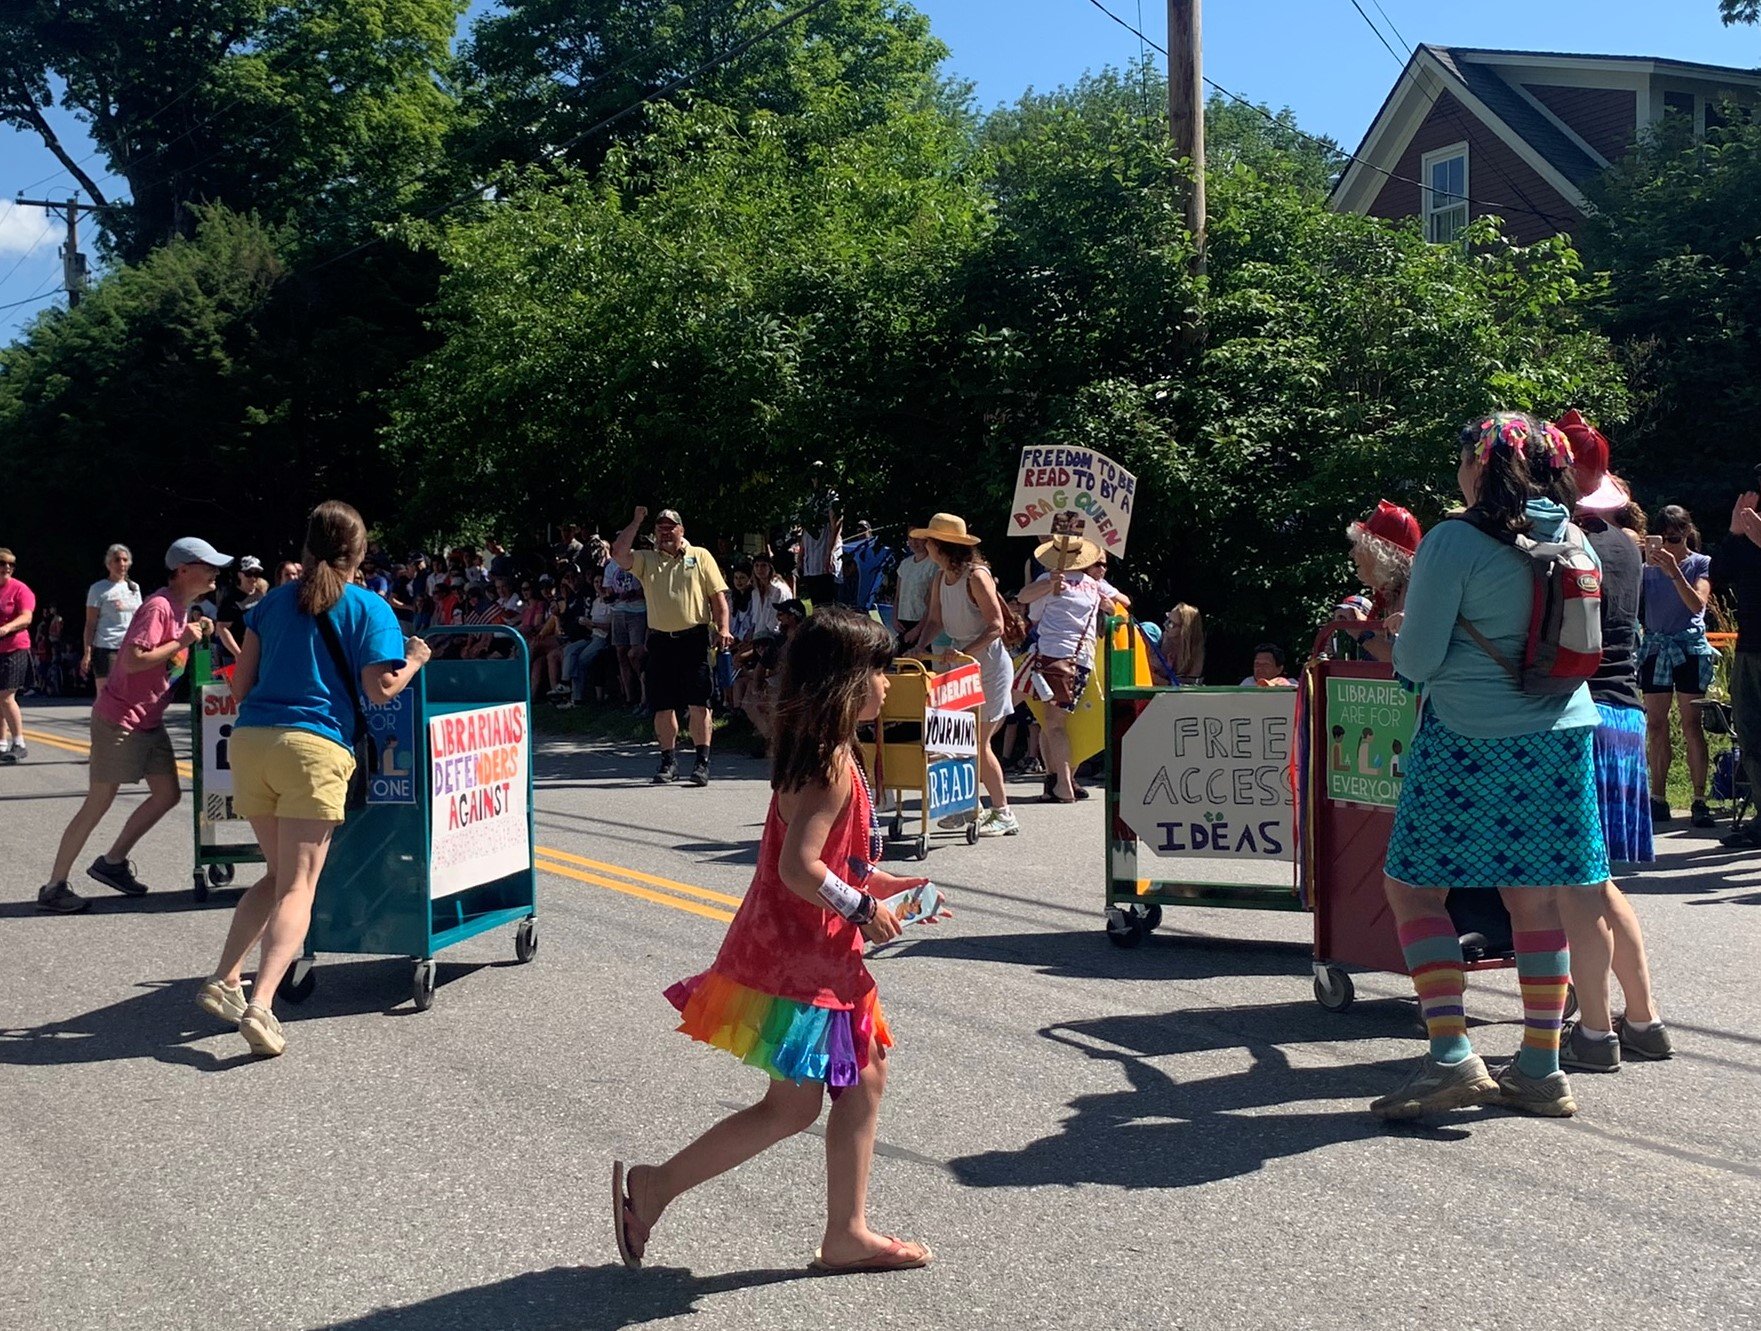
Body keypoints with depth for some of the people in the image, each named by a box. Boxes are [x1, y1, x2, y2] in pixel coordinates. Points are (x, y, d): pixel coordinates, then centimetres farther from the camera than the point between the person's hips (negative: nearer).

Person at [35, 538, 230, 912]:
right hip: (119, 719, -10)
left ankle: (112, 863, 22)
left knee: (167, 795, 9)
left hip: (149, 722, 10)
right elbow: (132, 660, -27)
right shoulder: (158, 607, -19)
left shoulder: (181, 608, 11)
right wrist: (181, 642, -21)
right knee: (99, 802, -3)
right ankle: (53, 887, 6)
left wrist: (195, 634, 2)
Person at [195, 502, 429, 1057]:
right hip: (315, 746, -5)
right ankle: (260, 1004, -18)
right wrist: (415, 659, 14)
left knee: (278, 874, 20)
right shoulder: (369, 607, 3)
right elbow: (381, 689, -4)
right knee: (298, 886, -4)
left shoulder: (273, 602, 17)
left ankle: (224, 980, 13)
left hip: (250, 740, 5)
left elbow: (240, 686, 15)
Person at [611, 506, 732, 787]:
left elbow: (718, 596, 5)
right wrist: (637, 521, 0)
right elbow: (618, 553, -6)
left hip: (695, 638, -2)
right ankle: (668, 762, 17)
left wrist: (723, 629, -6)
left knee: (698, 703, -5)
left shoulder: (701, 556, 9)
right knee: (663, 706, 6)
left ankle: (702, 762, -1)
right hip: (660, 640, 2)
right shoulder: (646, 560, 13)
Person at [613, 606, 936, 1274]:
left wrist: (882, 882, 12)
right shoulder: (832, 765, -21)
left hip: (819, 954, 10)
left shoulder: (818, 752, 9)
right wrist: (864, 910, -18)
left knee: (865, 1080, 14)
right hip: (798, 957, -10)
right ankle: (654, 1187, 10)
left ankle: (846, 1234, 22)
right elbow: (798, 868, -30)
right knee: (793, 1108, 1)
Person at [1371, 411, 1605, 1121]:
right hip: (1559, 735, 6)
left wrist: (1404, 652, 12)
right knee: (1534, 900, 11)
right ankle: (1542, 1069, 16)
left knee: (1412, 888, 4)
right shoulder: (1574, 542, 7)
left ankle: (1450, 1055, -4)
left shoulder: (1454, 542, -12)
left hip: (1468, 740, -6)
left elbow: (1416, 659, -10)